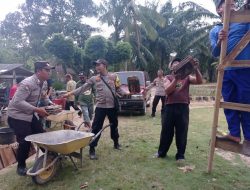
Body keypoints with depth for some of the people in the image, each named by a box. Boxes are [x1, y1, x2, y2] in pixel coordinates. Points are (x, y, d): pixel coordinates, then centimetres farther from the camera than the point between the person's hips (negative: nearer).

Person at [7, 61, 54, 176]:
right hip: (17, 116, -8)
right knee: (25, 141, -6)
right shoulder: (27, 83, -27)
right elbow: (17, 102, -32)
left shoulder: (44, 83, 0)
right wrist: (37, 109, -34)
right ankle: (21, 166, 17)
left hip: (31, 114, 8)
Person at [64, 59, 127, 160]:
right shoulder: (94, 79, 3)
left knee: (114, 125, 17)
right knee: (96, 128, -2)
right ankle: (92, 149, 7)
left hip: (112, 106, 1)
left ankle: (116, 143, 39)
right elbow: (83, 88, 1)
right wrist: (70, 93, -6)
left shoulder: (113, 76, 3)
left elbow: (118, 89, 5)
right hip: (100, 106, 0)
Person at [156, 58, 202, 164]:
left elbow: (199, 81, -7)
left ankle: (180, 155, 22)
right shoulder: (168, 78, 7)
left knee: (182, 132, 6)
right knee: (166, 131, 11)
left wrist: (196, 69, -22)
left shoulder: (187, 77, 9)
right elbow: (167, 91, -9)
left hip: (183, 107, 0)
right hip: (170, 107, 0)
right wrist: (176, 79, -20)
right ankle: (161, 152, 29)